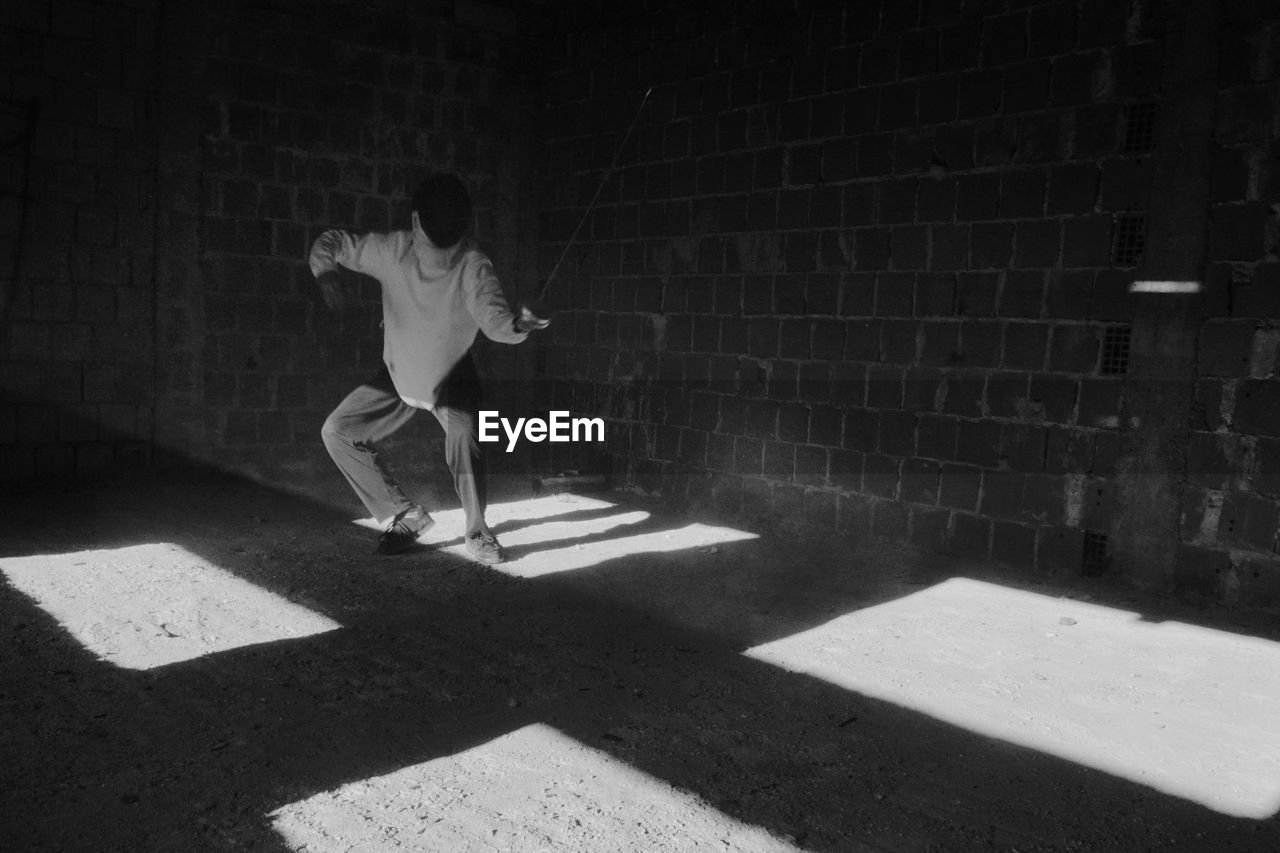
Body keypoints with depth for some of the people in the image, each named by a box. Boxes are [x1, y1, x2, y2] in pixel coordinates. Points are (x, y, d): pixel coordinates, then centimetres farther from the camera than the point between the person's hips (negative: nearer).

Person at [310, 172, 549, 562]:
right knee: (337, 432, -2)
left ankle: (478, 533, -11)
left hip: (453, 378, -4)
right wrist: (325, 270, -29)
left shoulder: (473, 267, -27)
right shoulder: (392, 250, -19)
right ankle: (405, 515, 8)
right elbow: (333, 241, -6)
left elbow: (493, 317, -42)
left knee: (463, 436, -32)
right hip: (398, 376, 4)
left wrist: (515, 324, -66)